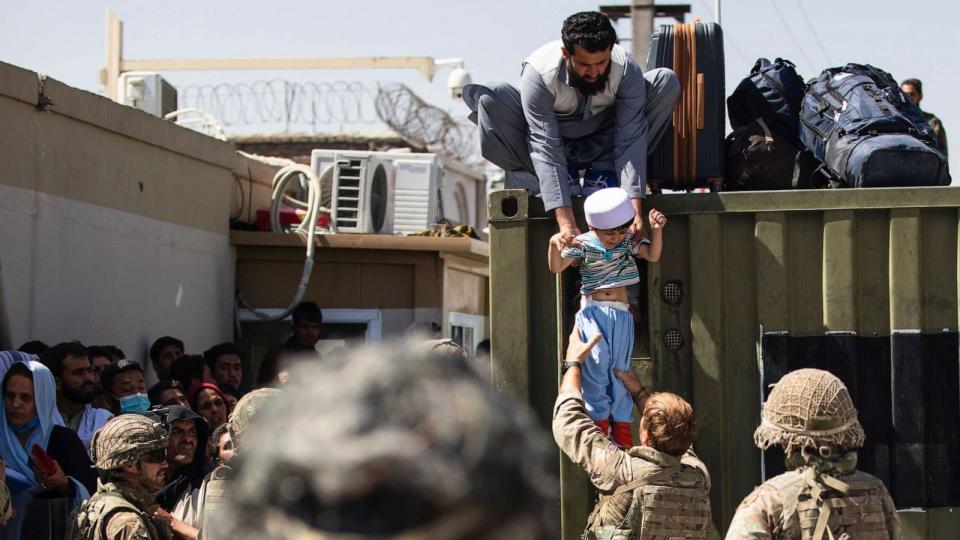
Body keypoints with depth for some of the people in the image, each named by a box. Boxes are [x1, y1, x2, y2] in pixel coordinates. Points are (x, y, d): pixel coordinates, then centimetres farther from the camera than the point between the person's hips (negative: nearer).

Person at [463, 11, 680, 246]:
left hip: (603, 146, 1)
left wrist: (634, 208, -42)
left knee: (666, 81, -21)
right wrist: (565, 221, -46)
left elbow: (631, 139, -30)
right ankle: (566, 179, -13)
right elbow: (546, 148, -37)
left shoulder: (626, 69, -27)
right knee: (487, 99, -31)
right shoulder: (538, 73, -32)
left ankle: (602, 174, -14)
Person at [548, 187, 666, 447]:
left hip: (621, 312, 2)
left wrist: (656, 230, -14)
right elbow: (556, 267, -8)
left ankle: (621, 425, 8)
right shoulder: (583, 244, -3)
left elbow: (653, 255, 0)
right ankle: (599, 420, -4)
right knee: (596, 363, -13)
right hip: (592, 311, -2)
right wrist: (554, 244, -27)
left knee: (619, 367, 3)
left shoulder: (629, 241, 6)